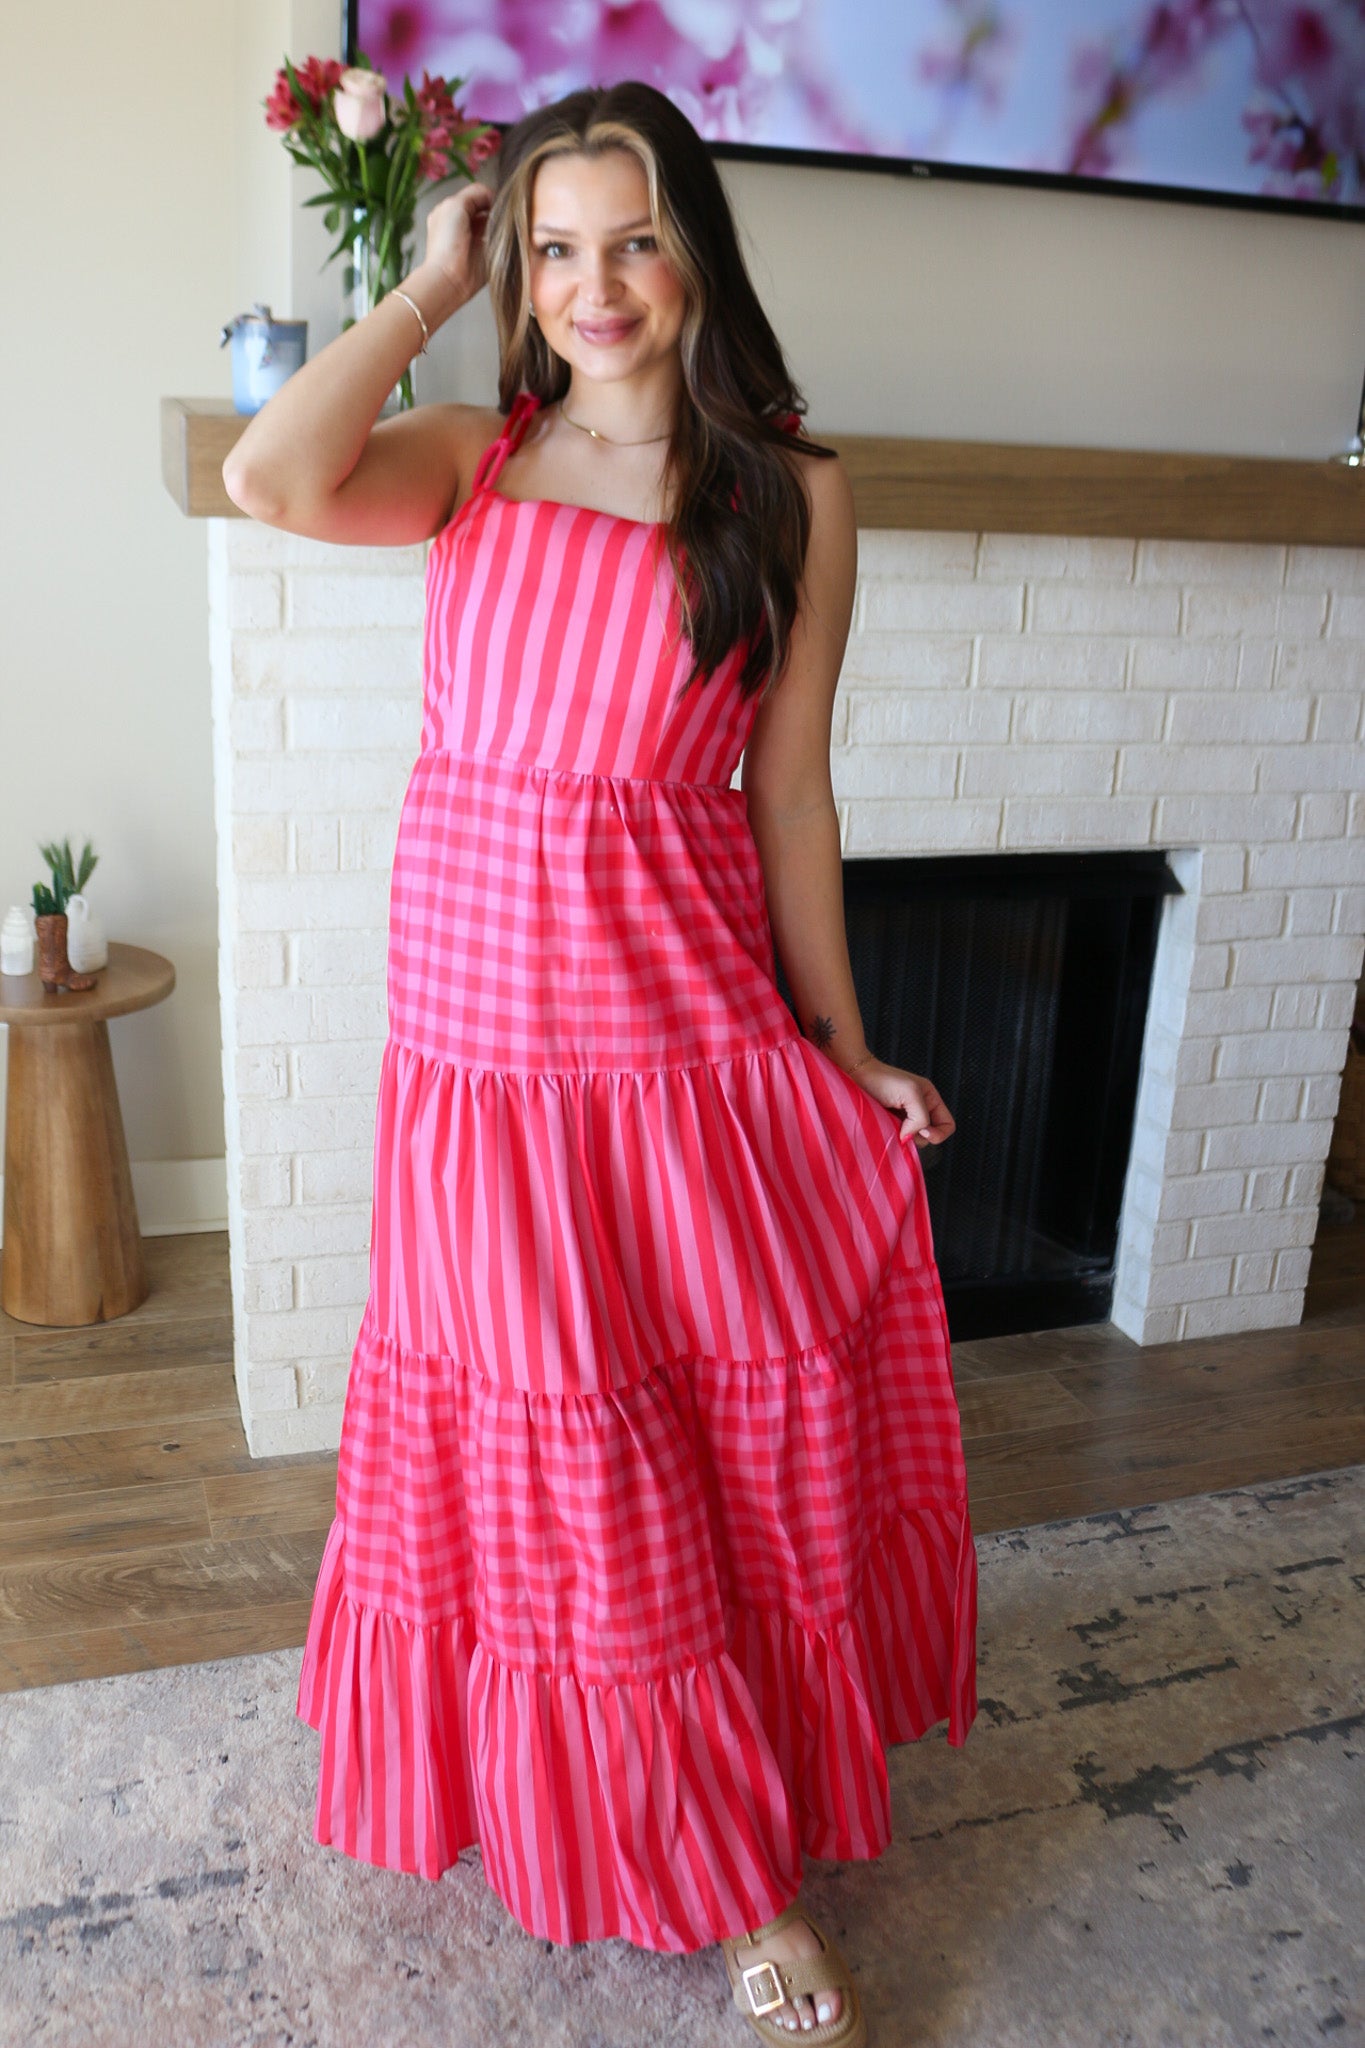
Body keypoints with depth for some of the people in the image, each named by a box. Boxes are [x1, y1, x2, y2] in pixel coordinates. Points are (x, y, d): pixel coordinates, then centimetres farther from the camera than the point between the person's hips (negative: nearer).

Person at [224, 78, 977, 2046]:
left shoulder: (792, 495, 0)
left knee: (742, 1467, 9)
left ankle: (752, 1874, 32)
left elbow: (787, 791, 1)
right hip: (478, 1035, 1)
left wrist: (846, 1052, 3)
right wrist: (432, 282, -3)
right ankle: (564, 1793, 42)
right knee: (547, 1474, 14)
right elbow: (272, 478, -16)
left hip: (689, 1039, -1)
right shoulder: (474, 457, 5)